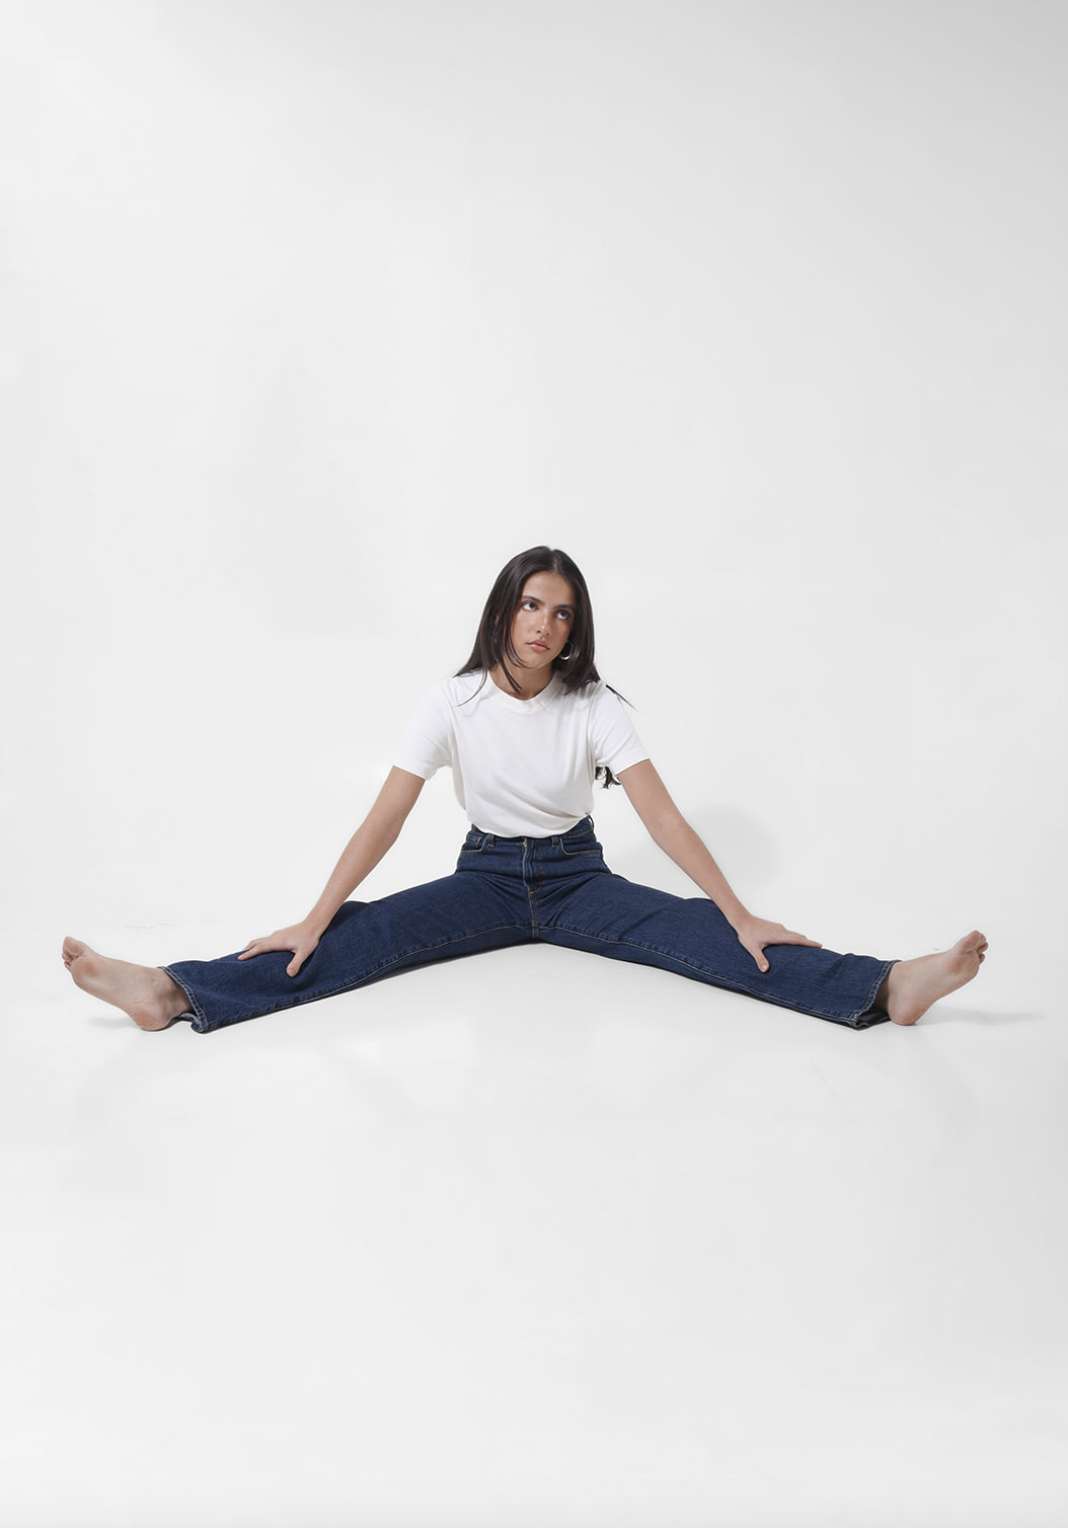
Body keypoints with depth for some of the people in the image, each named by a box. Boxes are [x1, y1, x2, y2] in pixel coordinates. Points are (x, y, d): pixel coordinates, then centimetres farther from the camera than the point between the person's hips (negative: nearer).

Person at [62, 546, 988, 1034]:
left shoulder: (594, 707, -11)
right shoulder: (455, 703, -9)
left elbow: (661, 814, -16)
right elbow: (387, 819, -13)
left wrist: (741, 915, -23)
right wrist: (315, 920, -19)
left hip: (577, 879, 0)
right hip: (486, 877, 1)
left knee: (698, 933, -23)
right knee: (366, 937, -22)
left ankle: (881, 987, -39)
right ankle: (176, 992, -38)